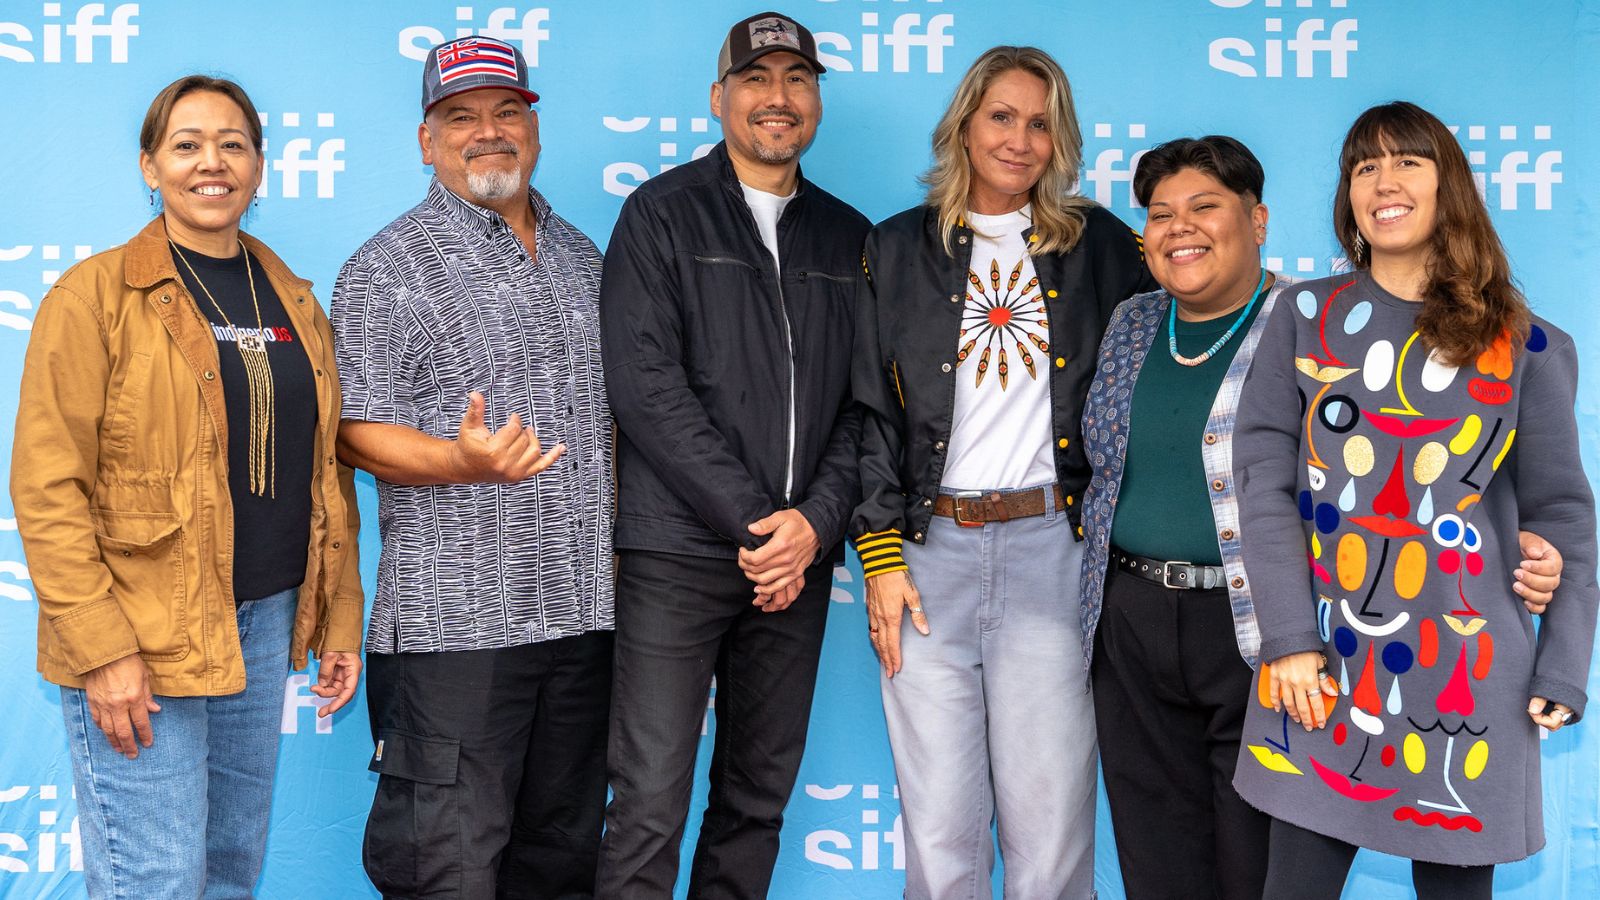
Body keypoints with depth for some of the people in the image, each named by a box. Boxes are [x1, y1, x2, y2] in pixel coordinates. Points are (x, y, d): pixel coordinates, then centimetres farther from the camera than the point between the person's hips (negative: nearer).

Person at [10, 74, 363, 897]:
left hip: (265, 625, 6)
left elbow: (325, 474, 14)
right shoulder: (95, 295, -7)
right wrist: (101, 648, -17)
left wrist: (340, 620, 11)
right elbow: (47, 489, -12)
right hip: (138, 643, -6)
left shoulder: (293, 301, 10)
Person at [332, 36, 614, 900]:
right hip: (452, 623, -6)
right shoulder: (388, 268, -5)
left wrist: (621, 532, 15)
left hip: (582, 610, 6)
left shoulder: (581, 258, 16)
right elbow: (355, 433, -10)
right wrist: (464, 461, -27)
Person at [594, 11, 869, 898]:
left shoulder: (847, 237, 14)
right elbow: (645, 385, -9)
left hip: (796, 557, 4)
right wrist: (755, 521, -13)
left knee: (759, 795, 11)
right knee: (651, 804, -6)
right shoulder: (662, 213, 1)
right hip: (677, 553, -4)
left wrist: (817, 520, -8)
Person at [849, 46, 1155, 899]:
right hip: (930, 548, 0)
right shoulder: (898, 248, 9)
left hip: (1053, 544, 0)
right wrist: (880, 556, -1)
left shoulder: (1100, 245, 10)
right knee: (939, 819, 3)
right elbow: (870, 408, 5)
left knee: (1052, 815, 1)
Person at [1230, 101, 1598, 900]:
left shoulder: (1526, 347, 4)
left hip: (1467, 672, 0)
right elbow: (1264, 479, -2)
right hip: (1322, 661, 0)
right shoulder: (1306, 319, 5)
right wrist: (1288, 639, -10)